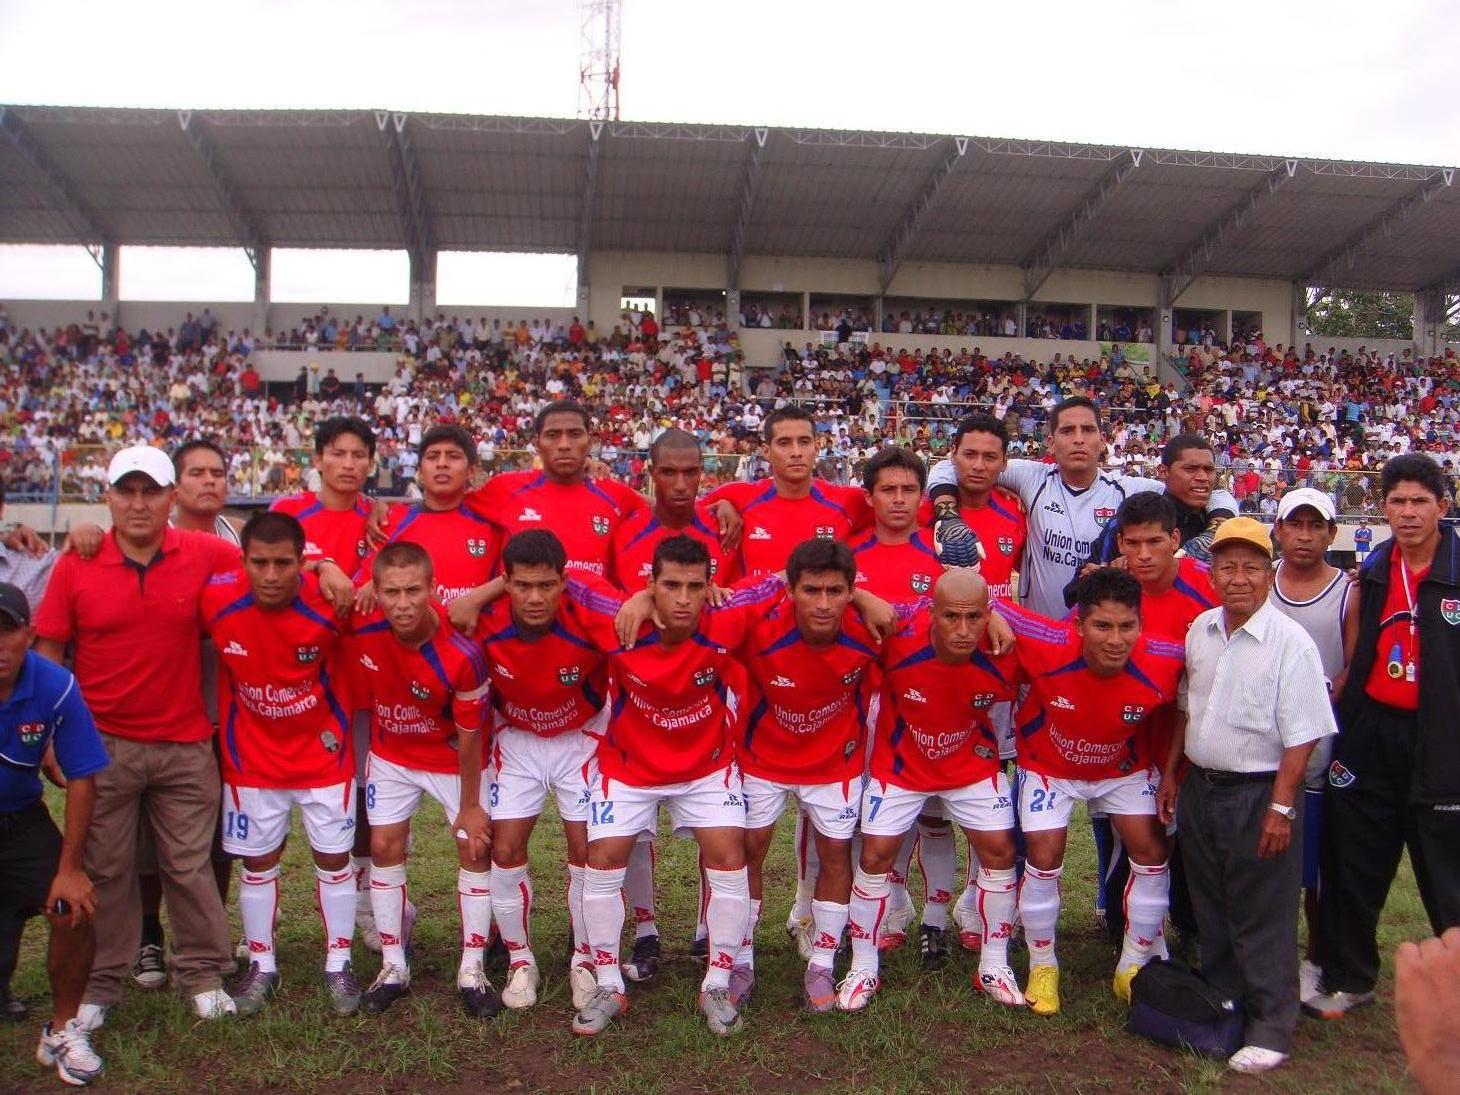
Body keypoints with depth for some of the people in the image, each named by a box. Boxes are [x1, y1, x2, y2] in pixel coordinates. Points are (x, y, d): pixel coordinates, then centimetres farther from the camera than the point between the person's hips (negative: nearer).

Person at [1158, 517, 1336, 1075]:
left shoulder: (1290, 642, -15)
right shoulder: (1200, 630, 4)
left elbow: (1301, 735, -15)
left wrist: (1280, 807, -17)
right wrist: (1171, 772, 16)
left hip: (1259, 793, -6)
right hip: (1200, 787, 6)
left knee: (1263, 916, 3)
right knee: (1210, 905, 18)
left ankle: (1270, 1027, 16)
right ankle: (1221, 999, 35)